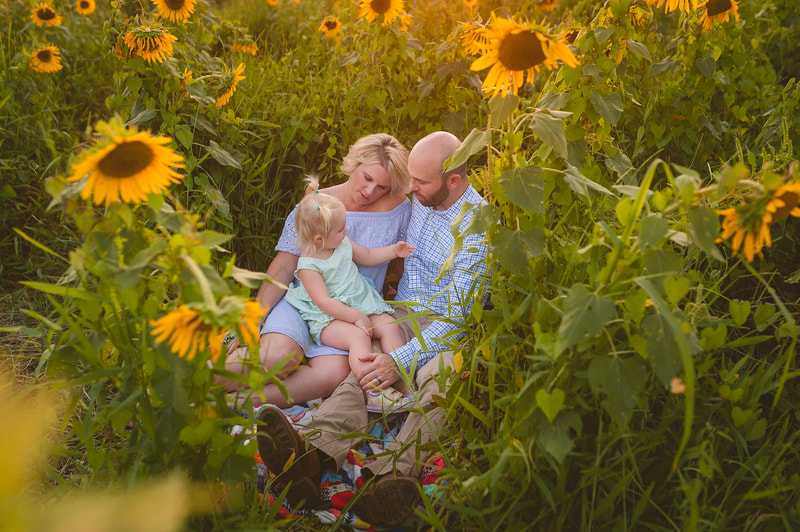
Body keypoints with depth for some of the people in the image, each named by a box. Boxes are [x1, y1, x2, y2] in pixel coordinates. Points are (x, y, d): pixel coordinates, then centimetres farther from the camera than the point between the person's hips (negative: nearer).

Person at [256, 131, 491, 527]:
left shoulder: (478, 226, -14)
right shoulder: (419, 199, 9)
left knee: (441, 378, -39)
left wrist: (401, 360, -28)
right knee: (361, 364, -28)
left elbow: (458, 315, -19)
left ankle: (390, 476, -62)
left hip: (449, 330, -5)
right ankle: (314, 449, -56)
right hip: (403, 314, 5)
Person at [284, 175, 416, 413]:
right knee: (358, 336, -33)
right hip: (328, 319, -7)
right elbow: (324, 301, -22)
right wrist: (356, 317, -24)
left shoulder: (343, 244, 5)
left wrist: (394, 250, 10)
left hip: (362, 304, 8)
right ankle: (374, 392, -37)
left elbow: (368, 256, 23)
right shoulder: (308, 265, -18)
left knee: (389, 324, -15)